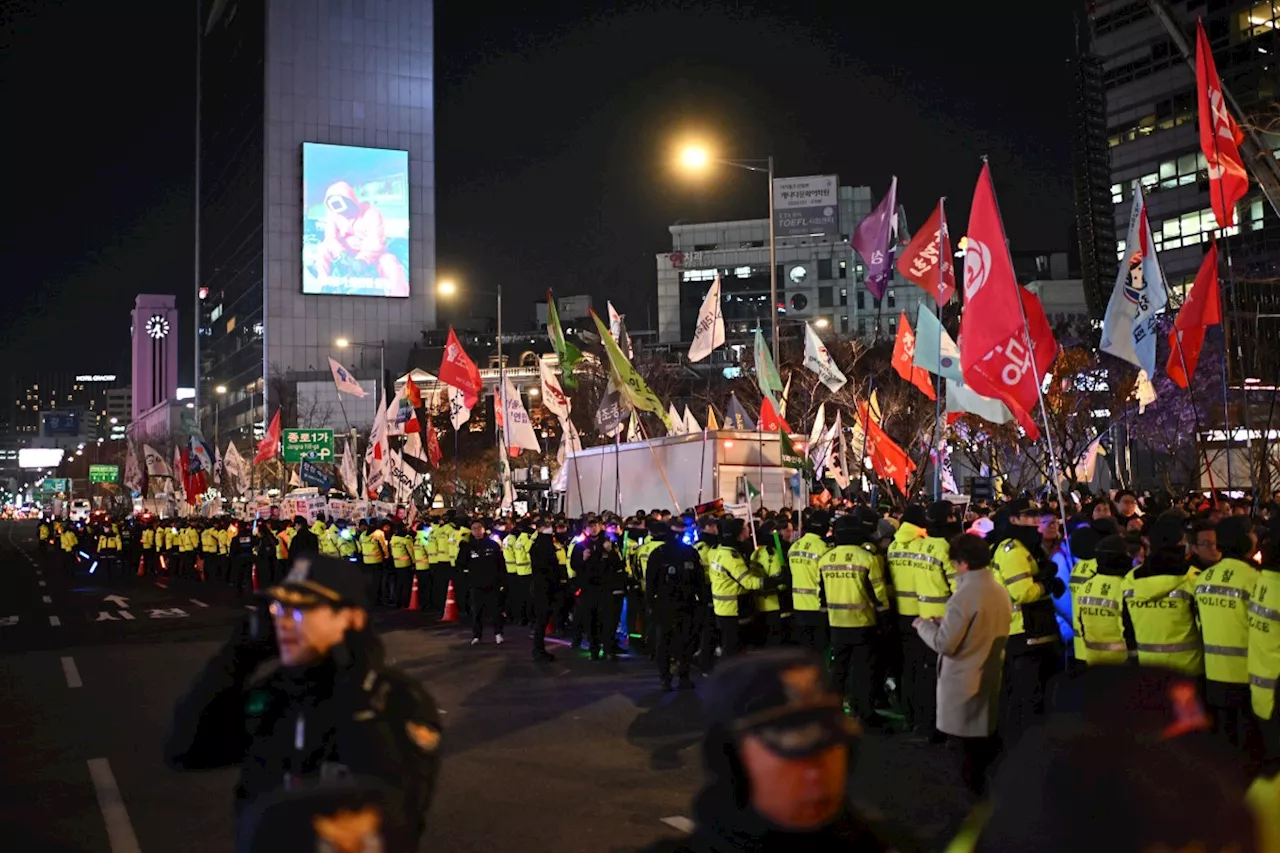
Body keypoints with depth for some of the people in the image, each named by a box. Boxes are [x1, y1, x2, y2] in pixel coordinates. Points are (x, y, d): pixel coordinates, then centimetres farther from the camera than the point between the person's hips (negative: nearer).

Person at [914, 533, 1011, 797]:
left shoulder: (966, 595, -23)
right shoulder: (1000, 591, 3)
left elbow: (944, 644, -21)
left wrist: (924, 624, -4)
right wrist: (946, 622, 13)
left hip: (965, 681, -8)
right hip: (991, 676, 8)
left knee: (969, 742, 4)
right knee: (987, 737, 19)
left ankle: (973, 789, 14)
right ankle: (988, 789, 29)